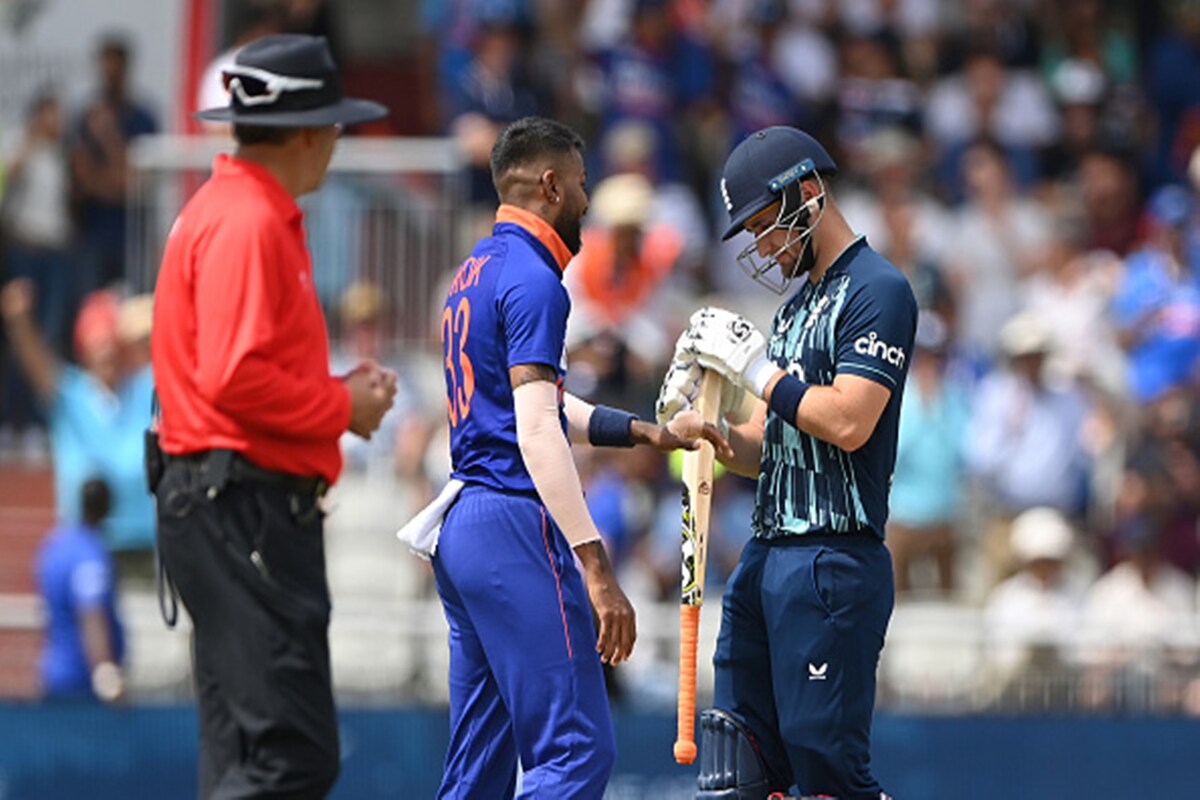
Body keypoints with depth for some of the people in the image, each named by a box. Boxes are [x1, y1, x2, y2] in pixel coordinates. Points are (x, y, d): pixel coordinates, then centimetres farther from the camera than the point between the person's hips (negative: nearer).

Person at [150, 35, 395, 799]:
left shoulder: (241, 210, 19)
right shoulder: (248, 223, -14)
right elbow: (233, 378, -22)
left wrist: (339, 387, 11)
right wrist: (342, 409, -10)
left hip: (241, 511, 11)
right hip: (244, 510, -11)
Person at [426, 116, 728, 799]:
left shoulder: (475, 275, 19)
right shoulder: (531, 278, -10)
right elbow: (537, 432, -19)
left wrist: (646, 431, 25)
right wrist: (597, 568, -24)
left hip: (460, 525, 10)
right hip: (516, 522, -10)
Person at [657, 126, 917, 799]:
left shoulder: (878, 290, -7)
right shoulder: (798, 302, 21)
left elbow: (847, 422, -20)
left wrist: (754, 366, -12)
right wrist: (699, 423, 4)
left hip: (835, 561, -9)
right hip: (767, 559, 9)